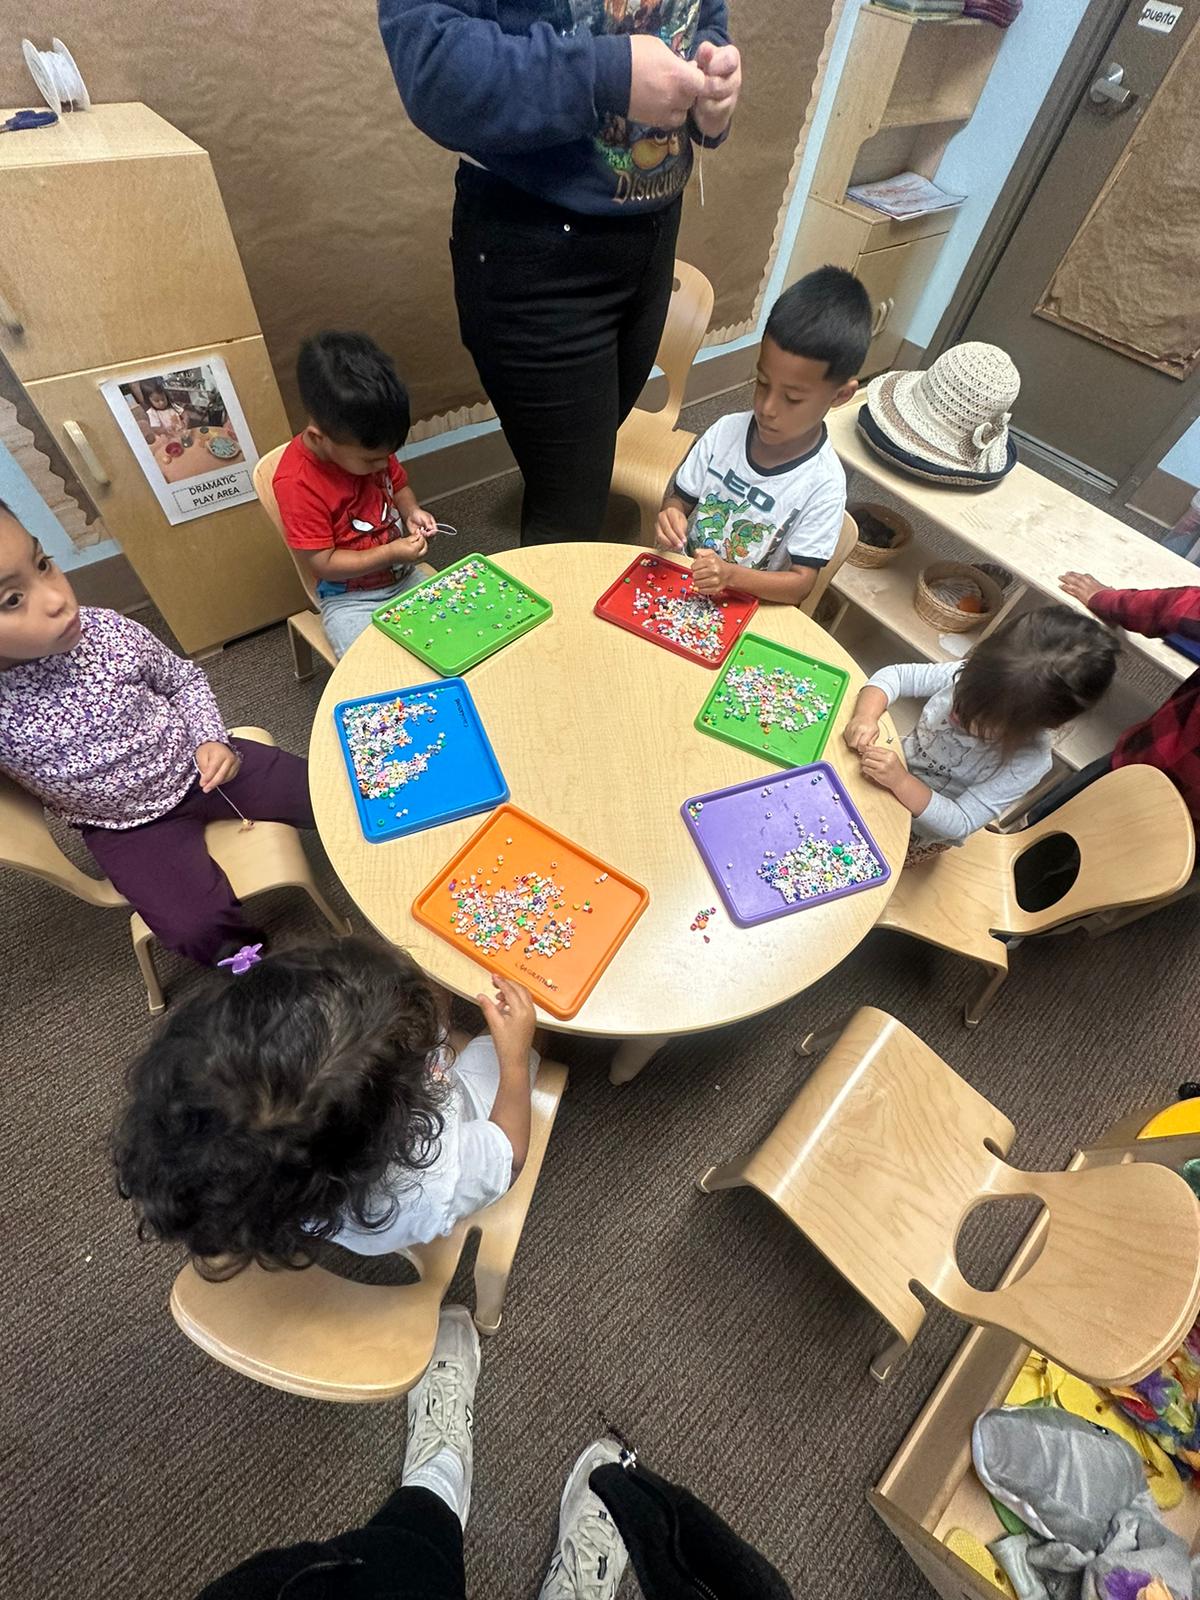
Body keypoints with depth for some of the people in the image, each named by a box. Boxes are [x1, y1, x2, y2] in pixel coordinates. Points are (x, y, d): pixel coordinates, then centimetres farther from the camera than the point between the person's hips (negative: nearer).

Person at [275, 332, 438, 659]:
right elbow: (324, 563, -19)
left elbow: (398, 484, 15)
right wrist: (390, 553, -23)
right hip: (351, 600, -6)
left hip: (406, 577, 6)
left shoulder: (367, 444, -4)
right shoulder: (297, 483, -22)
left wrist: (411, 511, -7)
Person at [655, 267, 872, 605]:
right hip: (682, 581, 3)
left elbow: (800, 582, -15)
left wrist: (731, 574, -32)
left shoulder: (823, 484, -15)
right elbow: (681, 497, 6)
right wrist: (671, 514, -19)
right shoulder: (726, 431, -4)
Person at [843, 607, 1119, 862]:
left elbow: (959, 824, -31)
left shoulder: (1027, 763, -32)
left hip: (919, 833, -4)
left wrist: (900, 781, -44)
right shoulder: (970, 676, -24)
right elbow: (896, 676, -14)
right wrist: (866, 716, -34)